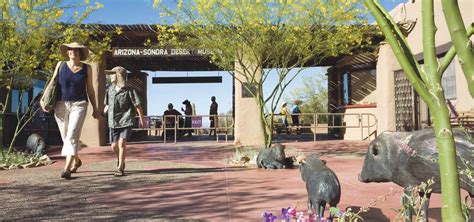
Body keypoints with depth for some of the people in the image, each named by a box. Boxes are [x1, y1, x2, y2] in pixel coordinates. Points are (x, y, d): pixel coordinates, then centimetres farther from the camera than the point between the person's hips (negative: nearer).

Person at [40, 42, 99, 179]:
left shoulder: (87, 68, 3)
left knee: (72, 135, -16)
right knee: (66, 136, 11)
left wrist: (95, 108, 10)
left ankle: (67, 169, -18)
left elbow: (90, 89, 9)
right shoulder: (61, 65, 5)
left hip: (78, 105, -2)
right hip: (61, 105, 3)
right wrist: (43, 98, -5)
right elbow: (52, 83, 8)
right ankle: (76, 161, 34)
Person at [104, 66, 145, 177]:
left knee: (122, 143, -14)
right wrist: (106, 108, 3)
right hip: (113, 122, 5)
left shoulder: (129, 91, -10)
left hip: (126, 121, -5)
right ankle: (120, 159, 36)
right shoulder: (110, 89, 4)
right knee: (114, 146, 5)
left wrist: (142, 119, 0)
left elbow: (138, 105, -4)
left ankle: (120, 168, -3)